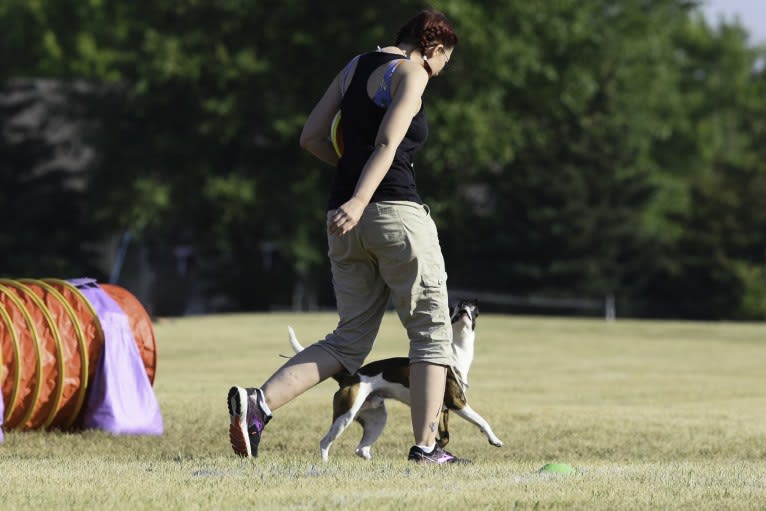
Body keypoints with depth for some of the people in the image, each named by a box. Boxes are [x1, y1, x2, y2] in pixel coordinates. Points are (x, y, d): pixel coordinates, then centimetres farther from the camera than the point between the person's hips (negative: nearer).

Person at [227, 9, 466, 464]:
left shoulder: (356, 66, 18)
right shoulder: (411, 73, -4)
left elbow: (310, 138, 17)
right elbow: (387, 143, -18)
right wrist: (359, 199, -29)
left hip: (348, 223, 7)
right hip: (396, 211, -7)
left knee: (350, 341, 9)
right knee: (432, 330, 4)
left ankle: (259, 402, -10)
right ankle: (426, 446, -3)